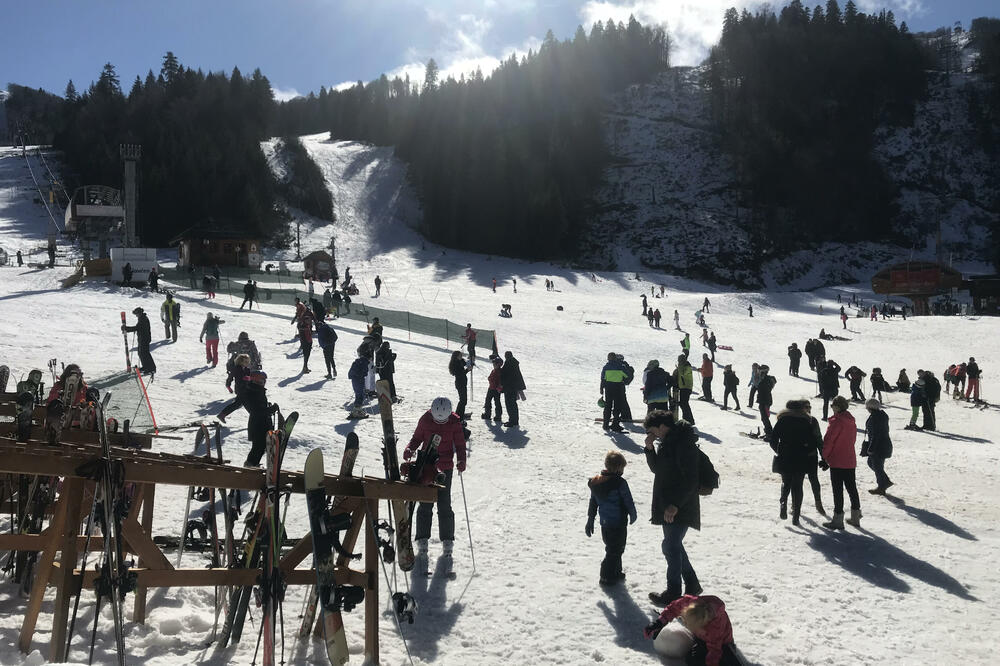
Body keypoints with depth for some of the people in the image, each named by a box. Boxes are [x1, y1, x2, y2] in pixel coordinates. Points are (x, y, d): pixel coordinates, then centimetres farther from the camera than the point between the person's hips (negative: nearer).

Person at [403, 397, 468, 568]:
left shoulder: (455, 422, -7)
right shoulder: (425, 419, -4)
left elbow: (460, 444, 0)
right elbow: (417, 438, 7)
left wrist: (461, 461, -18)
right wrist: (409, 449, -13)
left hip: (445, 467, -1)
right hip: (425, 466, 1)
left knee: (444, 505, -2)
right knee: (425, 505, 3)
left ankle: (447, 543, 9)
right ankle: (422, 542, 13)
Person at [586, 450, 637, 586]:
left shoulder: (595, 482, 2)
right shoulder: (620, 483, -19)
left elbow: (593, 503, 10)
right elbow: (629, 502, -12)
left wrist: (590, 521, 17)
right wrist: (633, 516, 7)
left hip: (604, 524, 7)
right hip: (618, 524, -7)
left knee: (612, 549, 22)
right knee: (615, 550, 4)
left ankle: (616, 572, 32)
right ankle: (607, 576, 8)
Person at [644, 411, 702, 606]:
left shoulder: (684, 444, -20)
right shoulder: (667, 442, 10)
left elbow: (691, 480, -24)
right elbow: (656, 469, 18)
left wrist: (675, 504, -26)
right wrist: (650, 449, 2)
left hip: (681, 509, -10)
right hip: (668, 506, 10)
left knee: (670, 546, -4)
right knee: (674, 545, 17)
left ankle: (673, 593, 6)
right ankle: (692, 585, 29)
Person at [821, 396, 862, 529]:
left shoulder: (836, 422, -17)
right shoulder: (852, 422, 7)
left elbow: (828, 441, -15)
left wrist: (825, 458, -3)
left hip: (837, 462, -8)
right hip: (850, 461, 8)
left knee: (837, 490, -3)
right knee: (851, 488, 15)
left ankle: (838, 519, 0)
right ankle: (855, 517, 22)